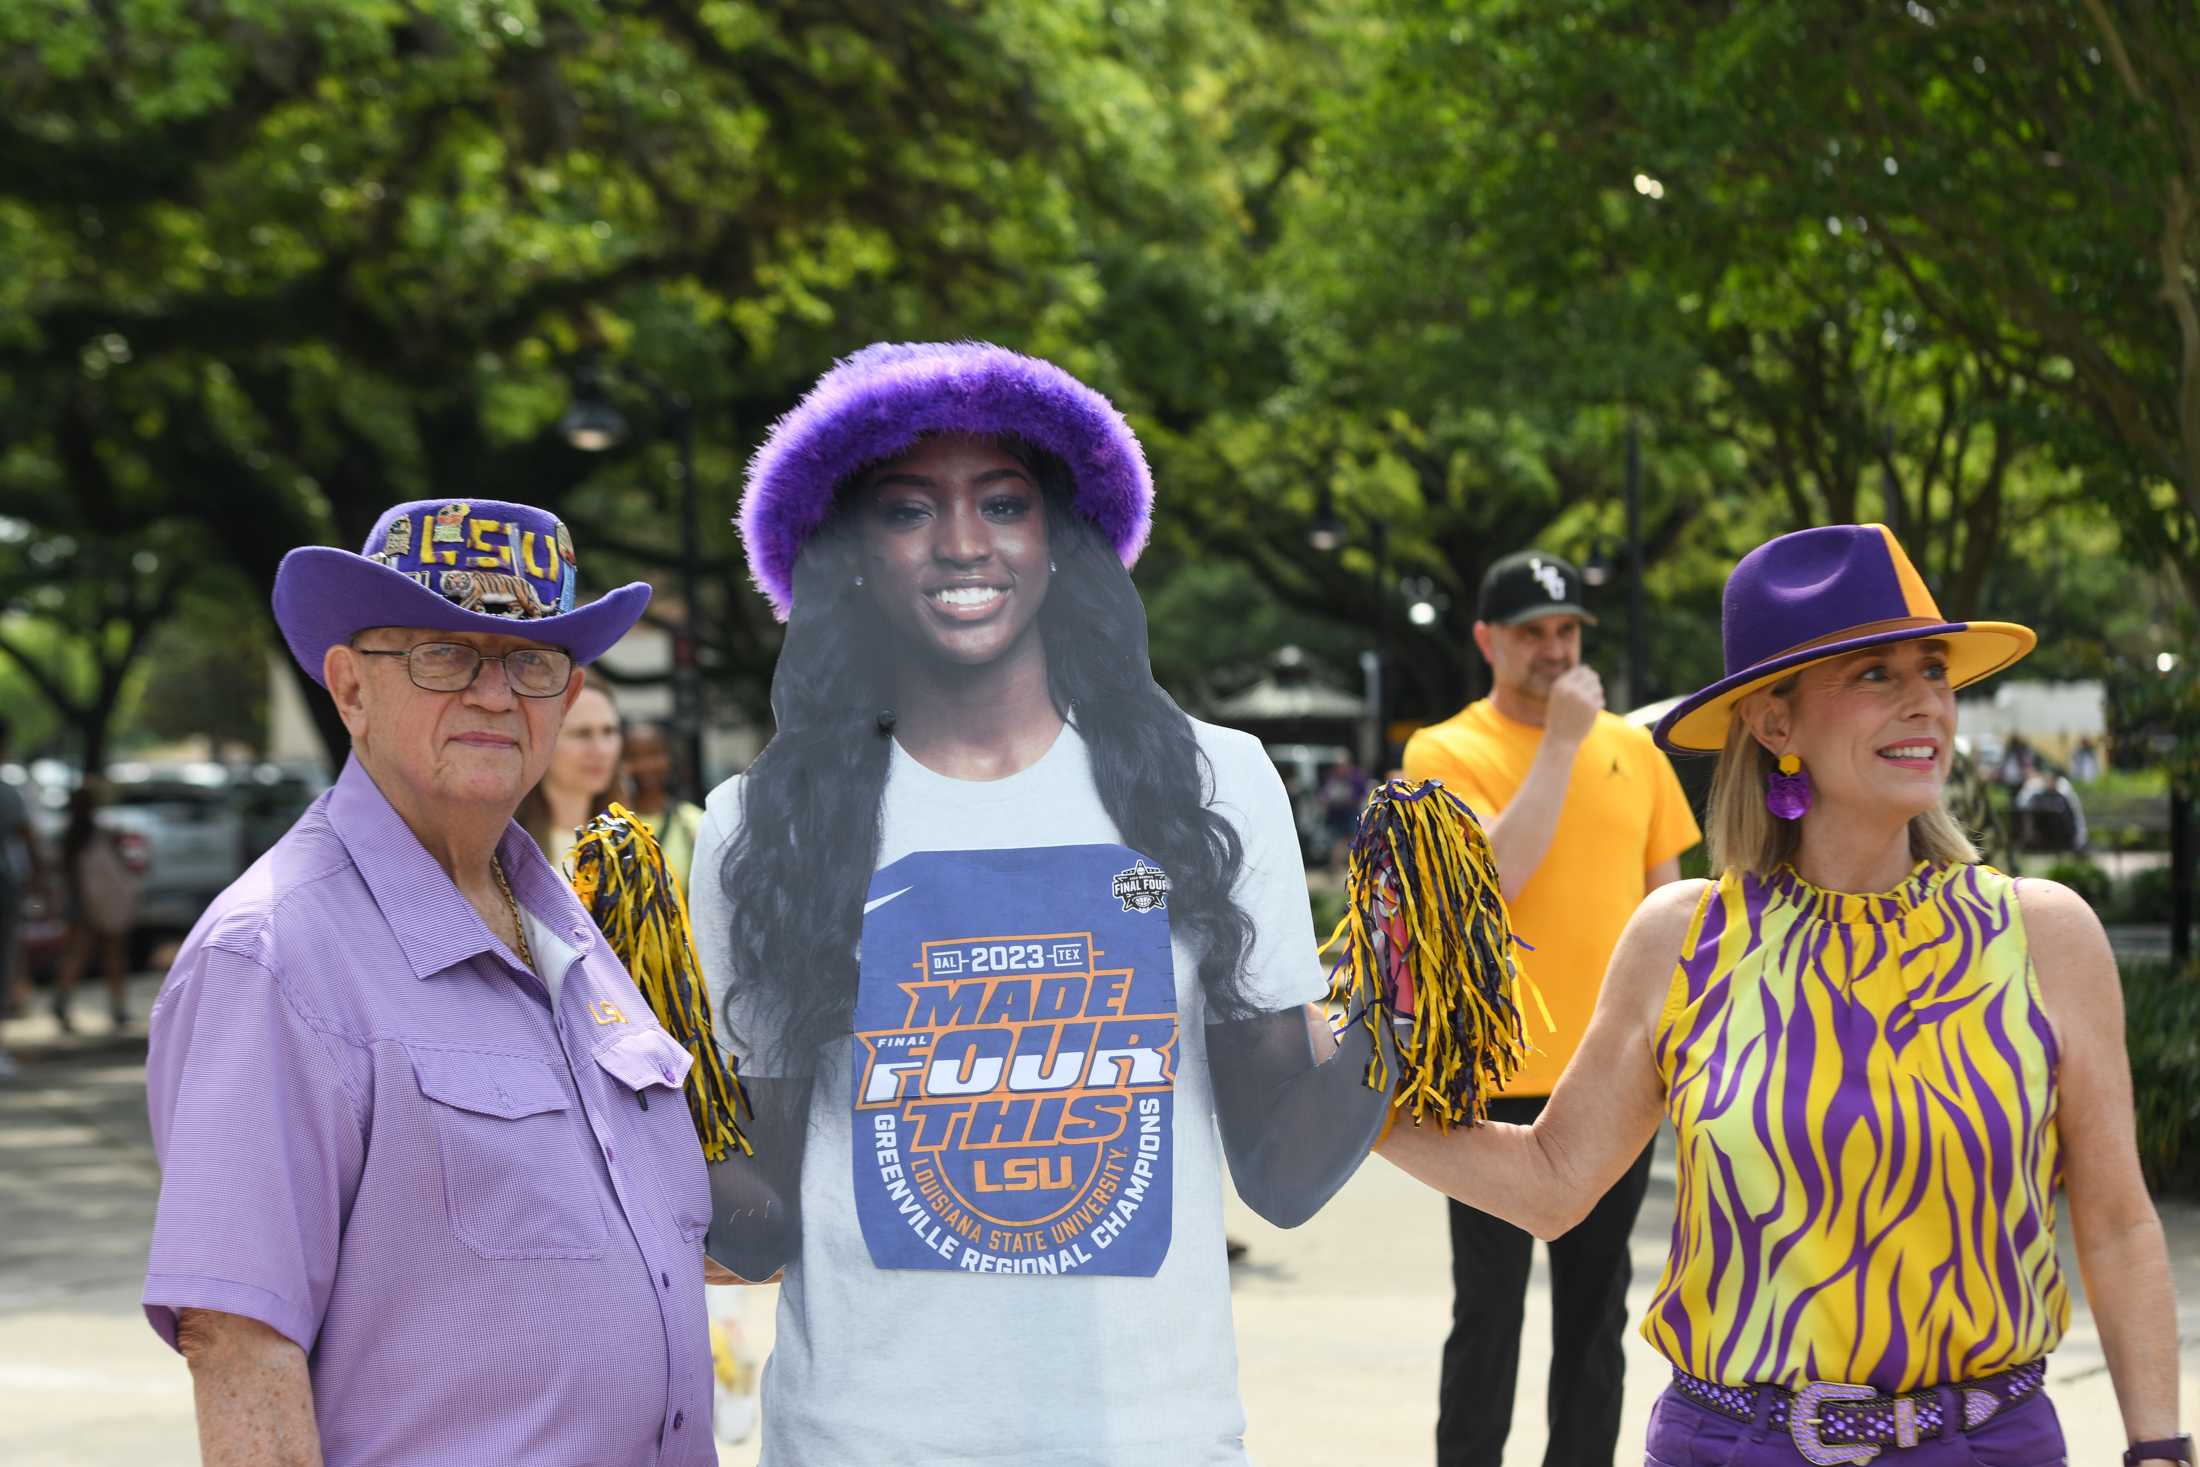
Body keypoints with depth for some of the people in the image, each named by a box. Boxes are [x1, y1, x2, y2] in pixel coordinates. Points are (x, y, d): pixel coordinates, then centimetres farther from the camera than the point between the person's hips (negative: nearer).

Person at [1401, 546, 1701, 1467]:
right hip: (1502, 1076, -4)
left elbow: (1667, 894, 14)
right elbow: (1494, 876, -20)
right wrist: (1561, 742, -17)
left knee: (1597, 1312, 12)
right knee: (1488, 1313, 2)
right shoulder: (1446, 753, -5)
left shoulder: (1631, 747, 8)